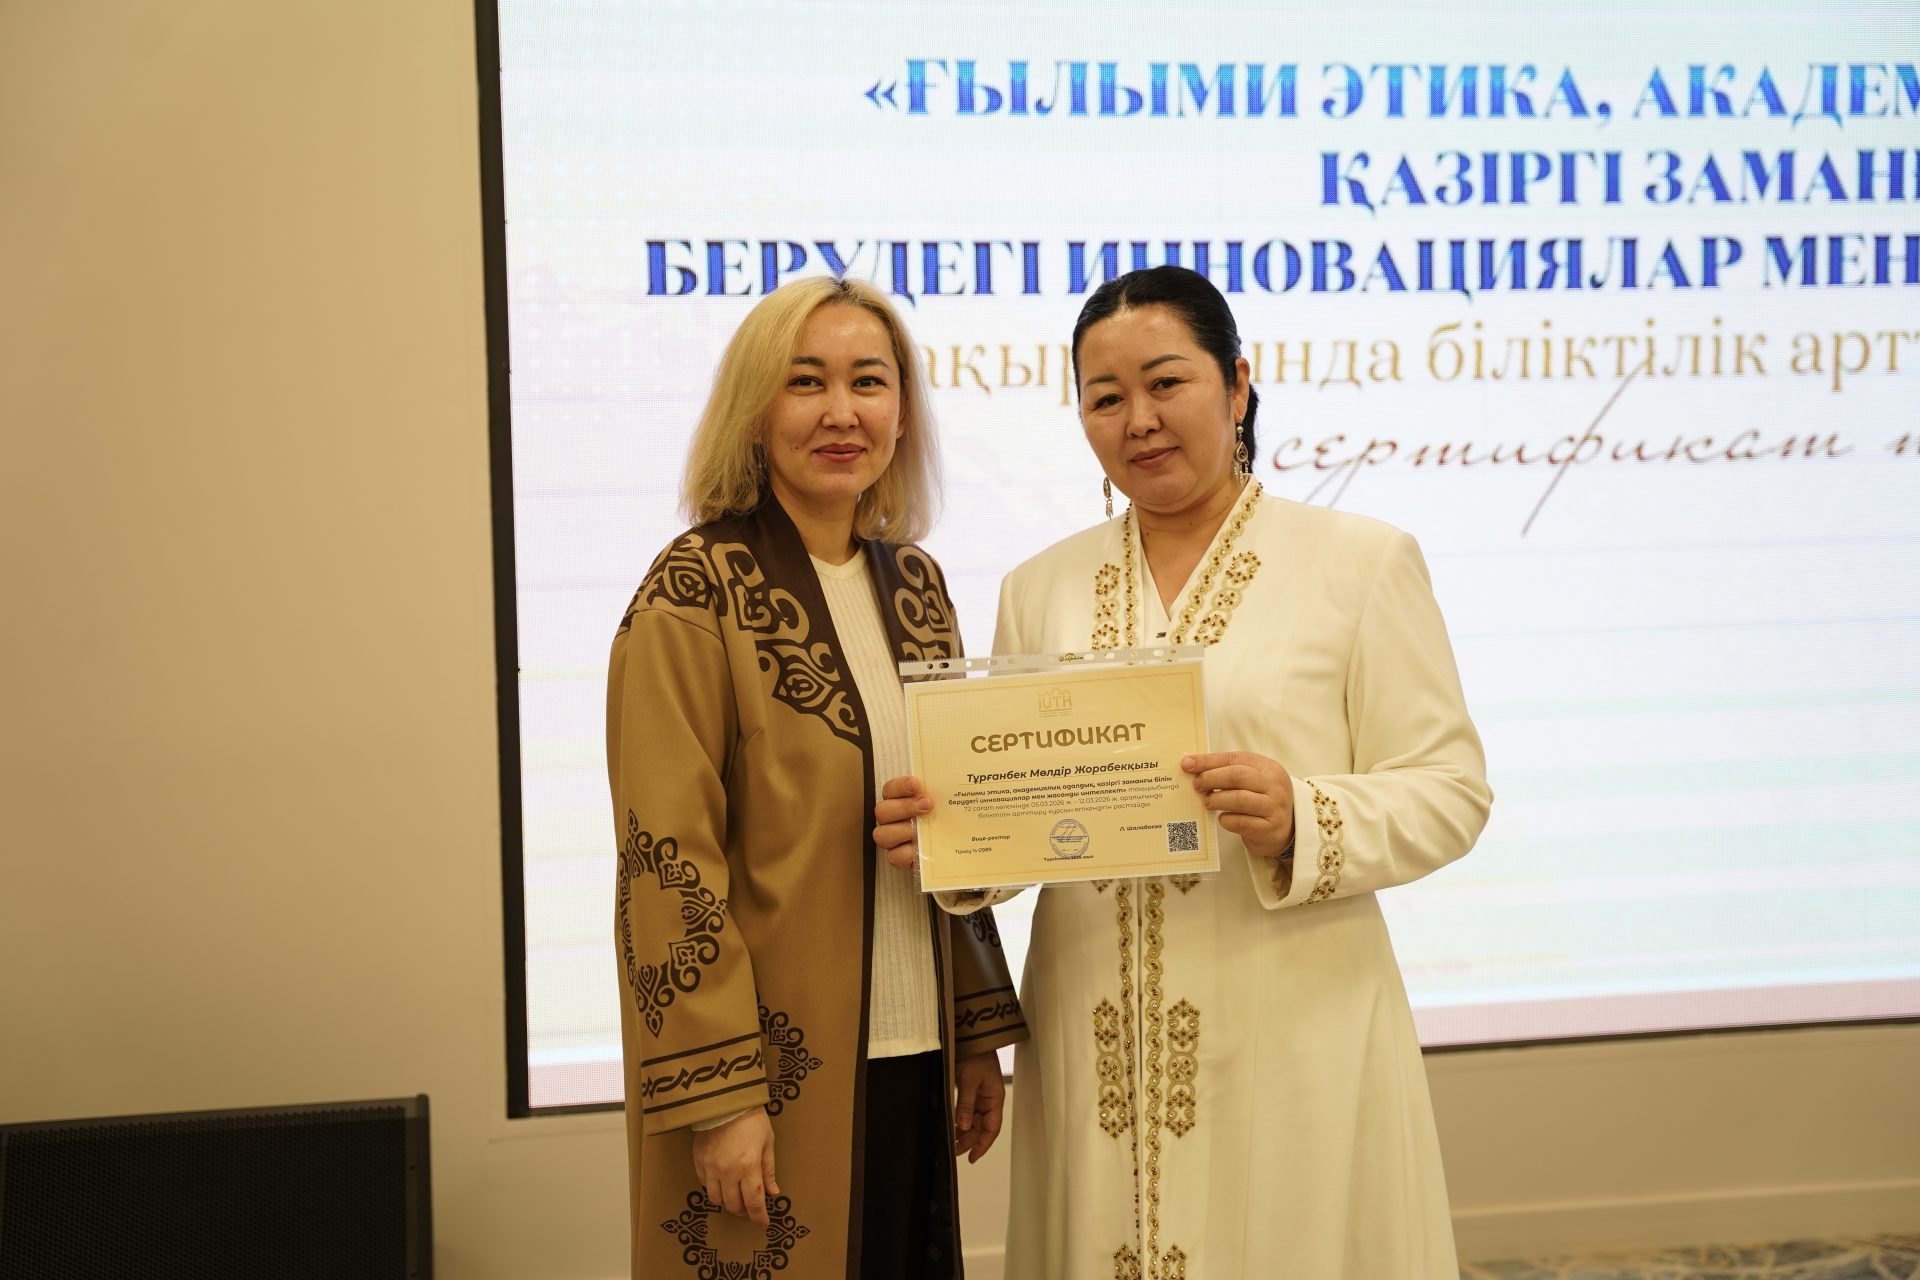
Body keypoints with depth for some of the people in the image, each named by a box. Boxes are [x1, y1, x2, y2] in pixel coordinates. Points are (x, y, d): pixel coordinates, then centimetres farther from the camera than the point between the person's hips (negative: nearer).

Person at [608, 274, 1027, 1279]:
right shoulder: (696, 593, -11)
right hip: (779, 1080, -6)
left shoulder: (915, 585, 8)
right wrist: (718, 1095, -18)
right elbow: (669, 865, -15)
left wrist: (979, 1032, 12)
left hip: (912, 1060, 6)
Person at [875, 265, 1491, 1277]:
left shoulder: (1360, 562, 1)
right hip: (1096, 1040, 3)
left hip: (1290, 1037, -3)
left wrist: (1302, 821, -20)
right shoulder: (1040, 589, 12)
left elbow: (1449, 788, -3)